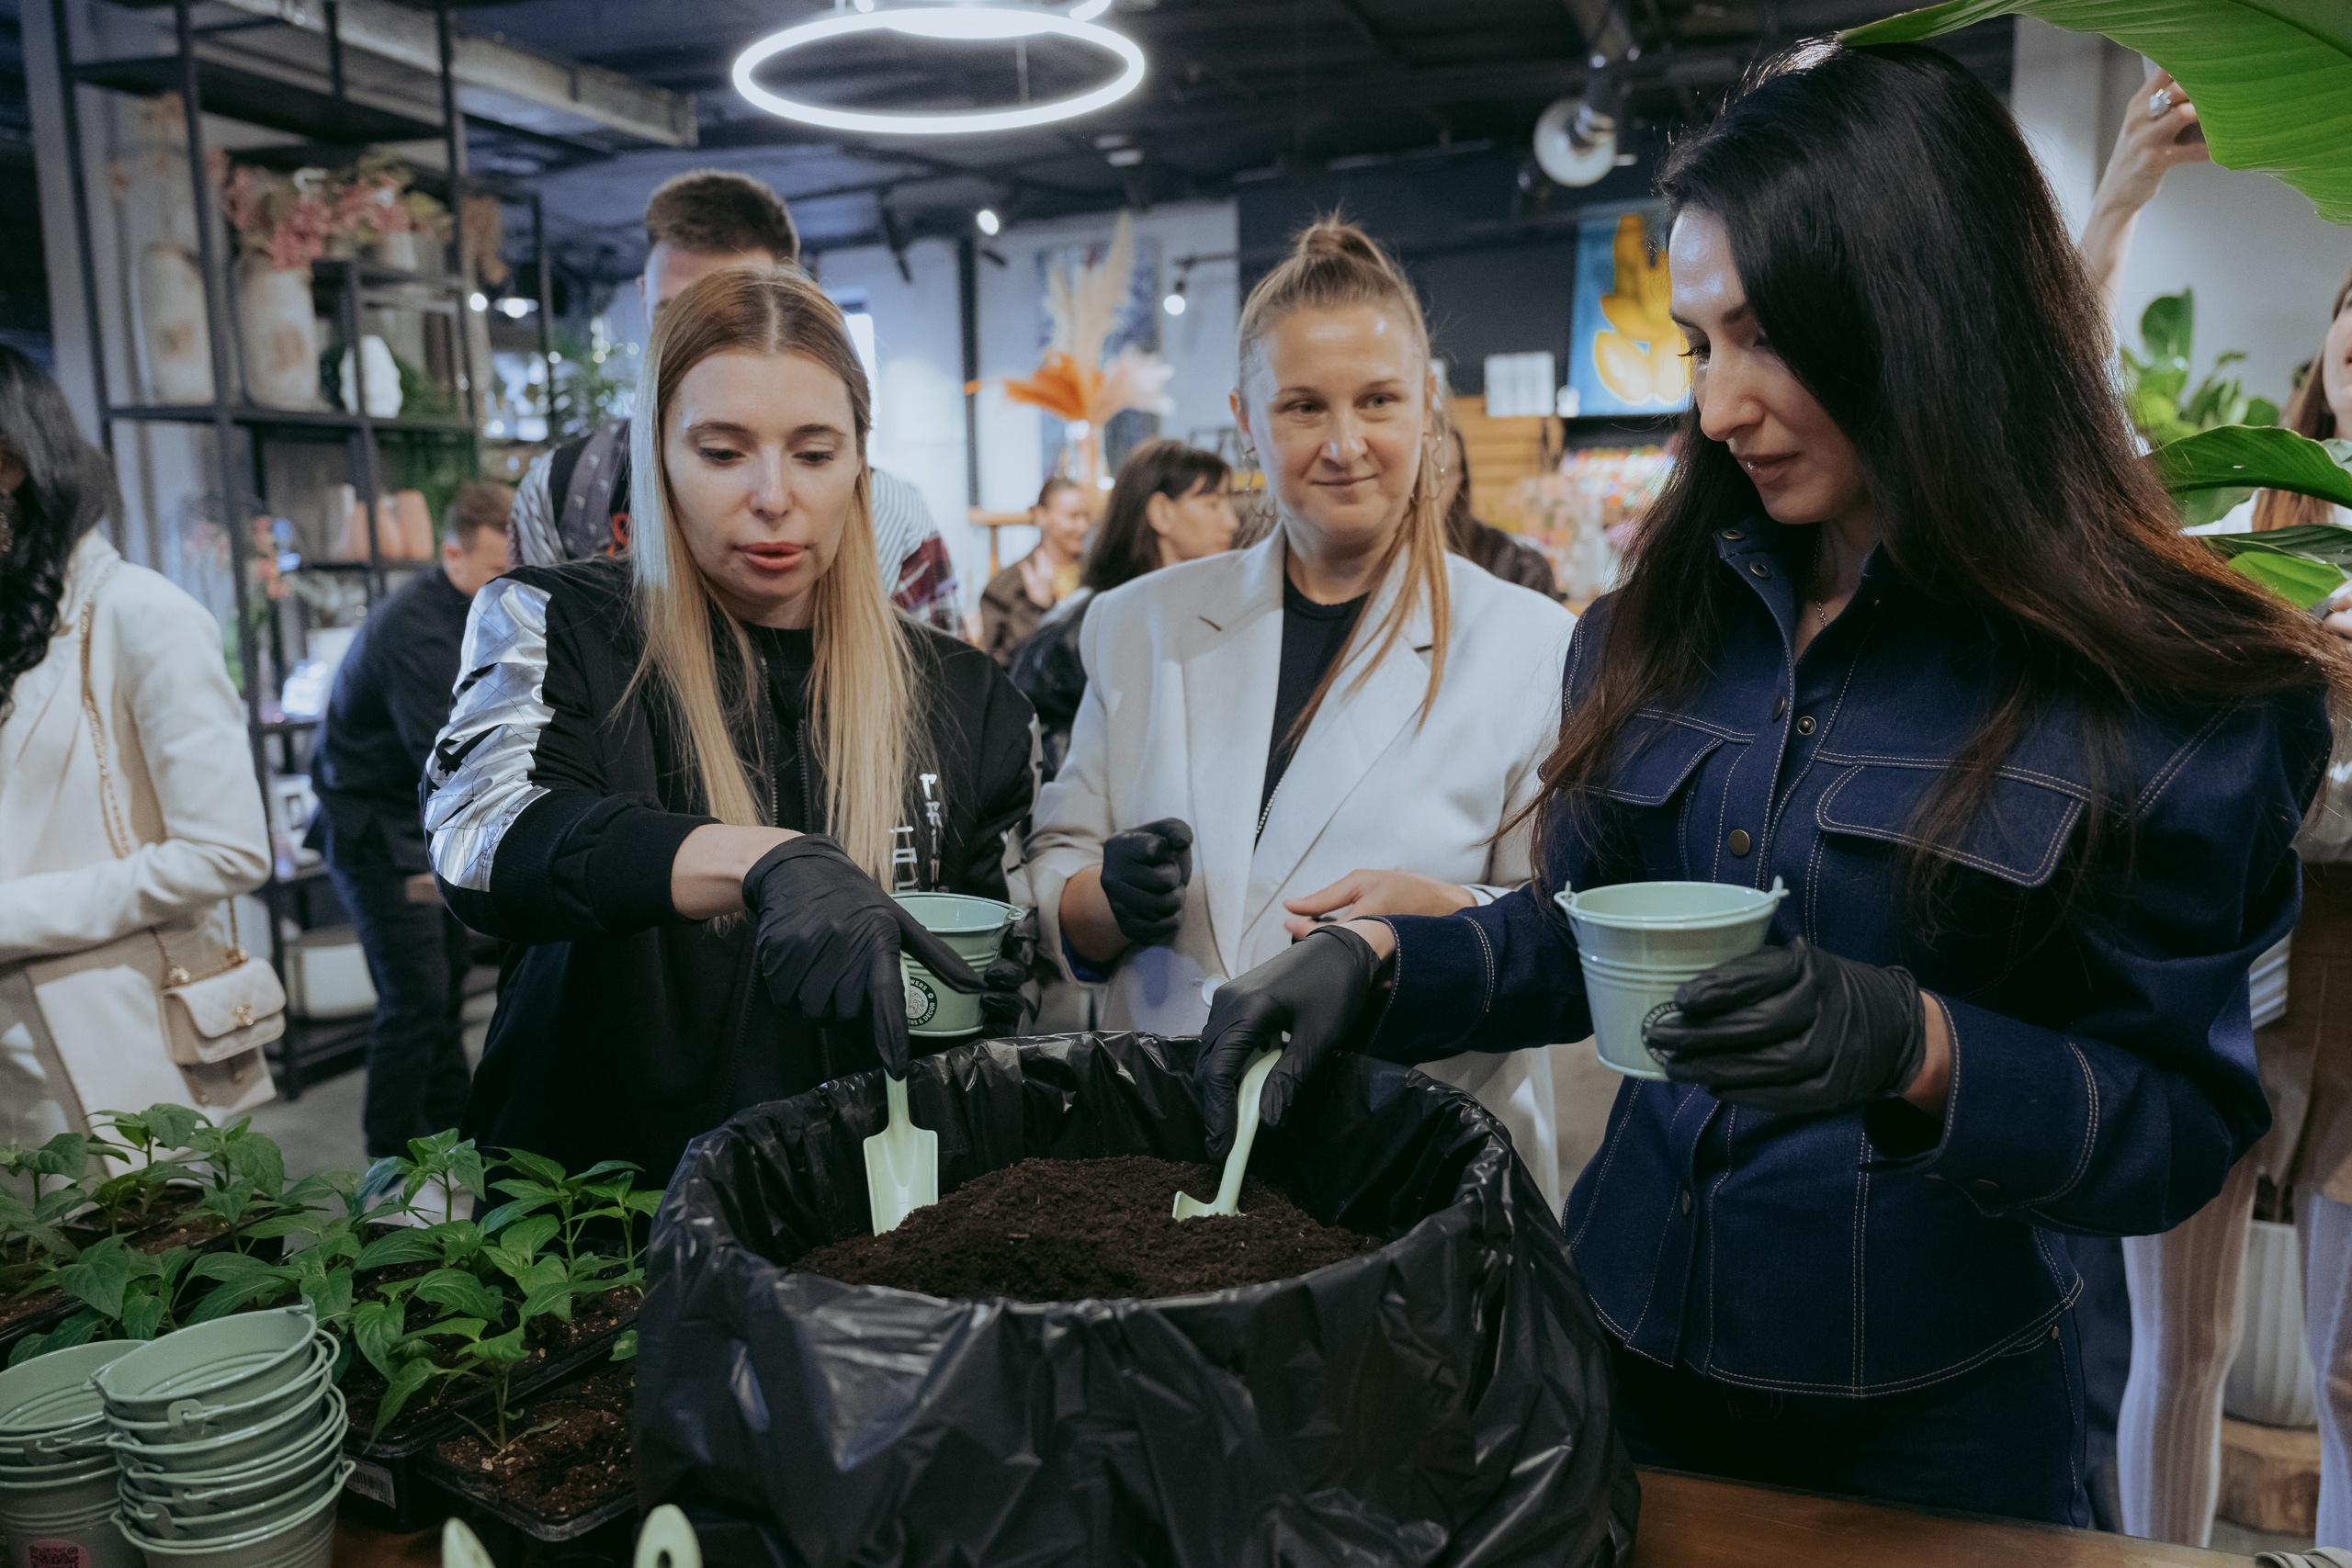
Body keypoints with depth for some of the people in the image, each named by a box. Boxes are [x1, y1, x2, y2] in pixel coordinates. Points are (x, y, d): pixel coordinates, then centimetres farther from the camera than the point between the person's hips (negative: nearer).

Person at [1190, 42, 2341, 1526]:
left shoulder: (2171, 692, -13)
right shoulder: (1670, 619, -1)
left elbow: (2185, 1122, -10)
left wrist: (1917, 1052, -28)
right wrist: (1373, 960, -11)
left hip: (1927, 1423, -3)